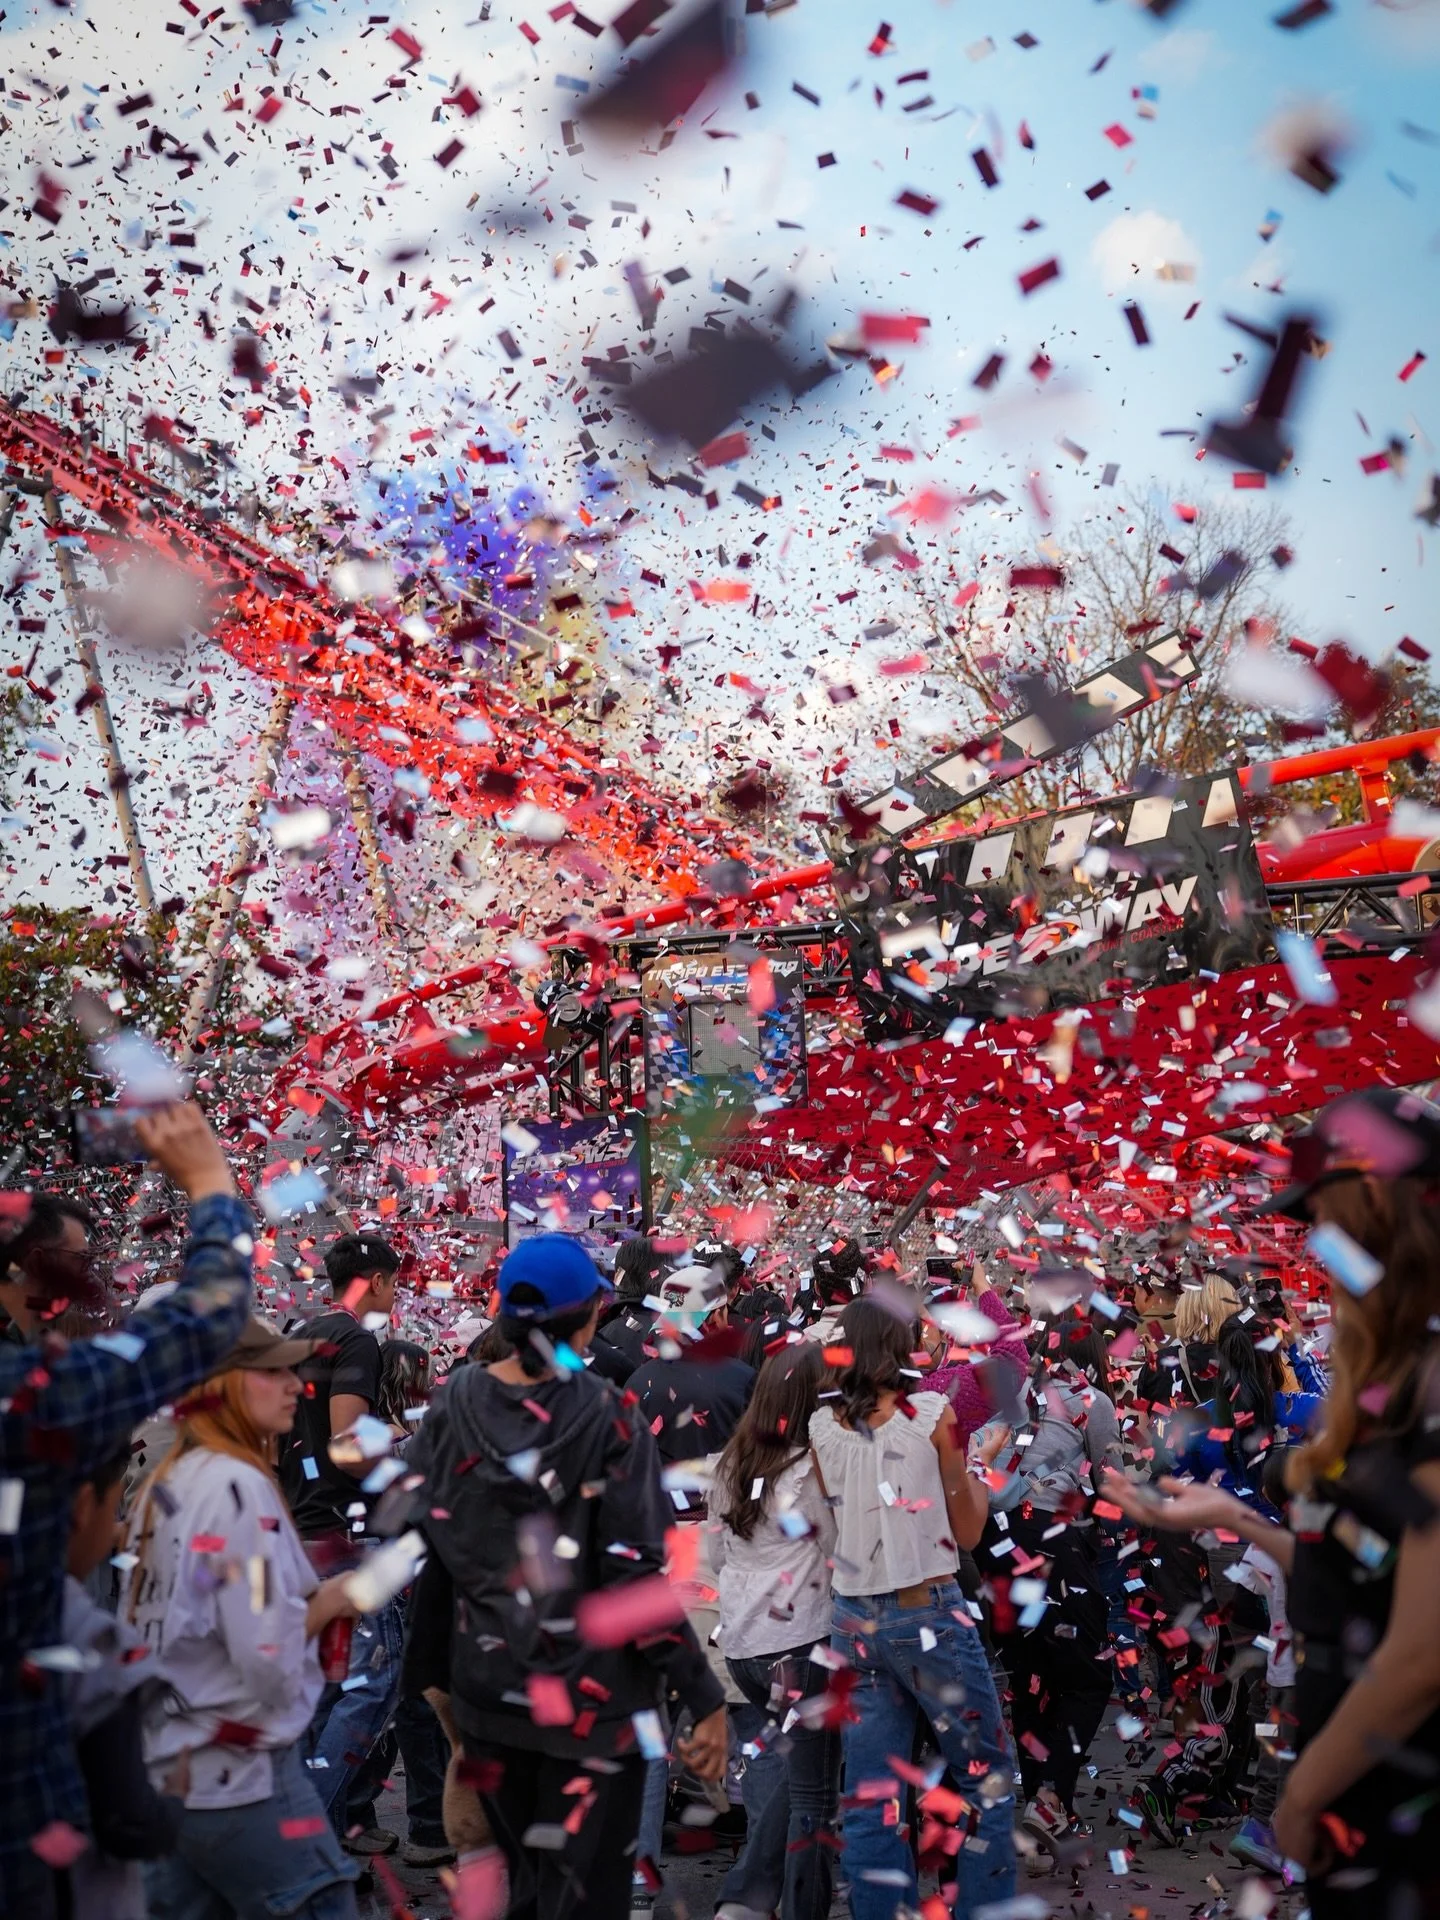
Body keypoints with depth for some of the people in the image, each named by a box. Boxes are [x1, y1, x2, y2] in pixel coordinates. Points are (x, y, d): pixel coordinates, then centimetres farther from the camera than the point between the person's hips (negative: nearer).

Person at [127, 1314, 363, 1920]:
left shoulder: (167, 1481, 8)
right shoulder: (237, 1485, -18)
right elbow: (270, 1661, -23)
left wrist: (305, 1597, 7)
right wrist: (329, 1602, -6)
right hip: (242, 1778, -9)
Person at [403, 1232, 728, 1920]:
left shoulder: (452, 1406, -4)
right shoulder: (607, 1417, -15)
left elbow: (425, 1550, 0)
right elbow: (636, 1573, -16)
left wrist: (431, 1671, 12)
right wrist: (703, 1697, -10)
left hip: (487, 1681, 5)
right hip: (591, 1689, -4)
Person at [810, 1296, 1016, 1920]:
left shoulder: (822, 1426, 2)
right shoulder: (932, 1413, -7)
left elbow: (834, 1515, 11)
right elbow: (968, 1531, 1)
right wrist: (979, 1463, 14)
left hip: (854, 1621, 4)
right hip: (929, 1614, -4)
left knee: (870, 1799, 8)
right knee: (988, 1778, 13)